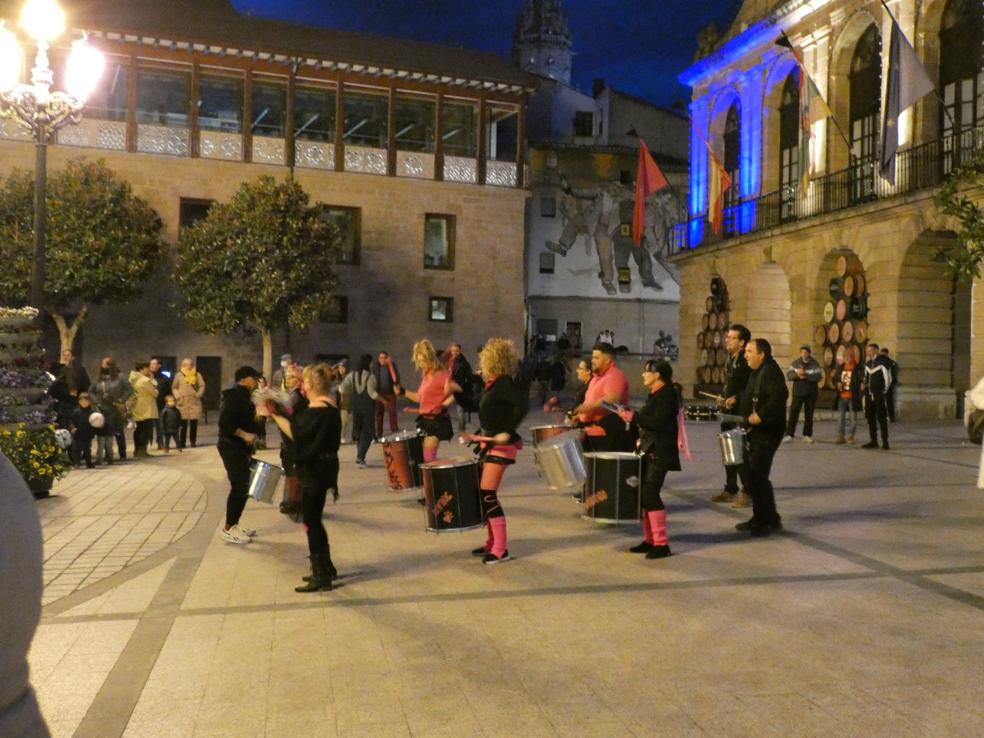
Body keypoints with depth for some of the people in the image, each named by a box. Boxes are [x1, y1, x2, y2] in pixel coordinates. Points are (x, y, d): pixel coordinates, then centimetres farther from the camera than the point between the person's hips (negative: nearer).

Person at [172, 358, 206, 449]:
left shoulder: (197, 375, 7)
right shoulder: (179, 375, 5)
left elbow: (202, 386, 6)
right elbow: (174, 387, 8)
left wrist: (199, 394, -10)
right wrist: (177, 396, -7)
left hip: (195, 402, 1)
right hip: (183, 402, -1)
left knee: (194, 423, 2)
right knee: (183, 423, -2)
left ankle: (193, 441, 11)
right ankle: (182, 442, 3)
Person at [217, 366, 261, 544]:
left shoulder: (243, 396, 14)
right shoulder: (234, 396, -15)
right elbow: (225, 423, -25)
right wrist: (244, 435, -24)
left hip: (240, 448, 10)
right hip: (231, 447, -10)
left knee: (243, 487, 12)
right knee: (238, 487, -7)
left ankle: (234, 525, 20)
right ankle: (228, 529, 1)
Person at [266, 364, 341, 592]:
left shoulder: (318, 408, -19)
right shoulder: (329, 406, 12)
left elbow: (295, 433, -23)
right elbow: (306, 430, 12)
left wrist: (275, 415, -16)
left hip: (315, 470, -10)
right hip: (321, 467, 10)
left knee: (311, 521, -2)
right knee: (314, 519, 18)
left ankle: (321, 576, 5)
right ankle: (325, 568, 29)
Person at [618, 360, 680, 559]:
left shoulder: (667, 394, -13)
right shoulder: (655, 394, 16)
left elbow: (659, 423, -22)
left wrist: (634, 417, -19)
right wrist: (642, 437, 8)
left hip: (661, 452, -10)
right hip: (650, 449, 10)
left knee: (650, 493, -14)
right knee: (643, 493, 10)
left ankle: (662, 544, -9)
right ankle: (649, 540, 19)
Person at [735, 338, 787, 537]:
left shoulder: (770, 371, -15)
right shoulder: (756, 372, 16)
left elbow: (779, 396, -31)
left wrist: (761, 416, -29)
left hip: (767, 432, -10)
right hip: (755, 432, 10)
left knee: (757, 476, -10)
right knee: (751, 474, 13)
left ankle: (770, 520, 2)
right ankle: (760, 517, 23)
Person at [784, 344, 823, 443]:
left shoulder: (814, 364, -3)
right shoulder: (795, 363, 3)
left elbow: (818, 376, -14)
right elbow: (789, 375, -1)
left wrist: (805, 375, -23)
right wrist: (797, 374, -21)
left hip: (811, 393, -1)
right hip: (798, 392, 1)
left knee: (809, 415, 7)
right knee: (793, 413, -5)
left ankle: (807, 435, 14)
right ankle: (789, 434, -3)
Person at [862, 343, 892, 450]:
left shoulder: (882, 363, -8)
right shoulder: (868, 364, 13)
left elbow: (888, 379, -8)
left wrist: (884, 392, -9)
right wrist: (864, 385, 5)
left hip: (879, 396, -7)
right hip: (869, 395, 7)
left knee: (882, 419, -3)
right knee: (870, 418, 8)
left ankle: (885, 442, 3)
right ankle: (873, 441, 15)